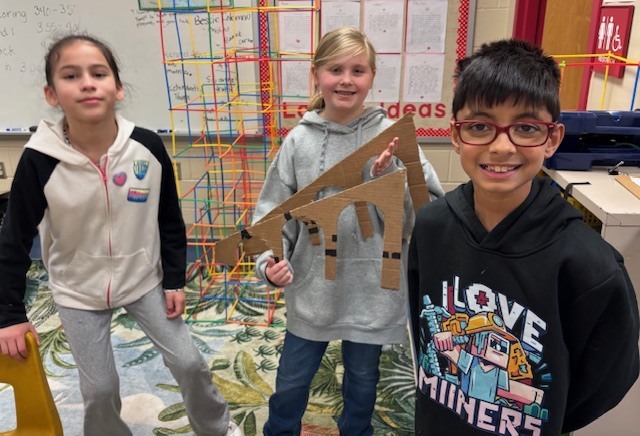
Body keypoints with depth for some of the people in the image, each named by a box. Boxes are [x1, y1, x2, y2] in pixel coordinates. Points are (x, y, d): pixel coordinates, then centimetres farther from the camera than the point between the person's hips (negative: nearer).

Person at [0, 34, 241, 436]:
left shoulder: (148, 147, -17)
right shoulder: (39, 161, -20)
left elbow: (170, 219, -5)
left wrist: (175, 280, -2)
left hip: (144, 280, 1)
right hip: (78, 292, 0)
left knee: (189, 362, 8)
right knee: (99, 388, 6)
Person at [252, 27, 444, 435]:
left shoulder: (391, 136, -10)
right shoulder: (299, 140, -6)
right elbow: (273, 211, -1)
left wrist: (387, 177, -27)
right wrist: (270, 260, -16)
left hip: (372, 288, 0)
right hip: (312, 286, 1)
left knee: (362, 380, 22)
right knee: (291, 382, 19)